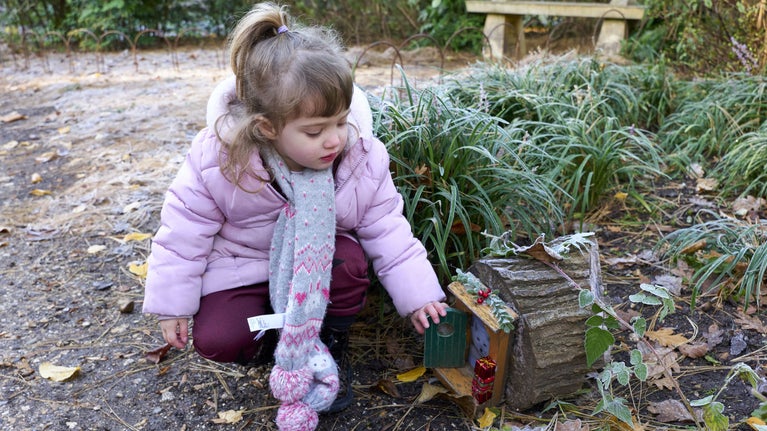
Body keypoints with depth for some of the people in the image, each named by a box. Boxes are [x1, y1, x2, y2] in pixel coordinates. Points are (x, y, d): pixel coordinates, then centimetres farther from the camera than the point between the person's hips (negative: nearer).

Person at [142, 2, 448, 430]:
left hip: (318, 255, 1)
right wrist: (171, 303, -10)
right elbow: (185, 229, -14)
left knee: (350, 262, -31)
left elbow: (385, 228, -12)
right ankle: (275, 337, 14)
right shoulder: (218, 157, -27)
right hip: (241, 263, 0)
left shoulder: (361, 156, -23)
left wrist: (417, 291, -16)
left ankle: (330, 344, -2)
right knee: (218, 341, -20)